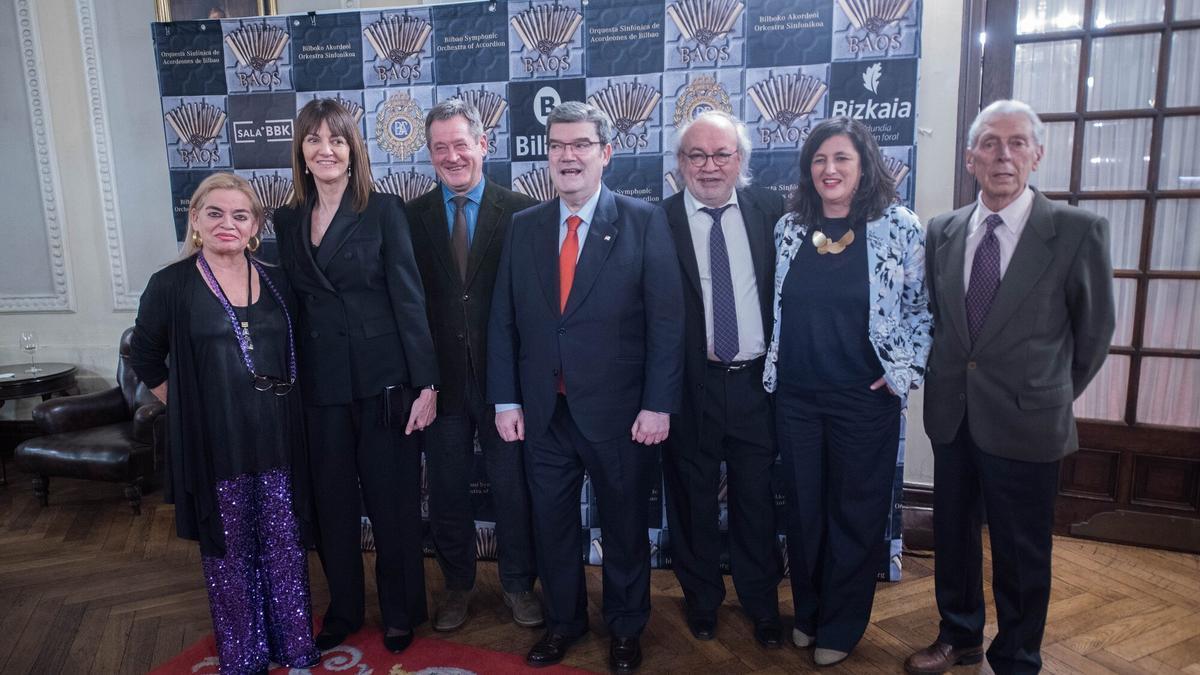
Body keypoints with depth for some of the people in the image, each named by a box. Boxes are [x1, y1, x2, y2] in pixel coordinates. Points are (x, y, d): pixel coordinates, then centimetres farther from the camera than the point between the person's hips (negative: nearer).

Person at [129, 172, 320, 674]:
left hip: (277, 442, 3)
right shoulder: (171, 285, -4)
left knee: (286, 547, 10)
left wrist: (279, 407, 8)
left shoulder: (275, 282, 5)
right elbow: (145, 359, 7)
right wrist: (191, 408, 3)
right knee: (229, 553, 10)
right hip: (214, 446, -2)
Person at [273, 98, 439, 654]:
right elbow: (291, 303, 9)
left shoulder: (383, 211, -5)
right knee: (332, 503, 14)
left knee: (393, 500, 8)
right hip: (319, 384, 4)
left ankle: (400, 612, 28)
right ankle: (343, 609, 34)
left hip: (382, 379, -3)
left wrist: (425, 383, -12)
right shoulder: (287, 221, 8)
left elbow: (408, 299, -9)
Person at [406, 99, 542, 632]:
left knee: (512, 487, 12)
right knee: (447, 490, 15)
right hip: (440, 376, 2)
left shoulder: (520, 211, -4)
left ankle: (518, 583, 33)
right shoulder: (412, 216, 2)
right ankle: (457, 583, 37)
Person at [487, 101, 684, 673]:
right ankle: (562, 621, 39)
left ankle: (625, 628, 37)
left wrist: (658, 405, -12)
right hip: (543, 411, 3)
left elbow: (666, 319, -8)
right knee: (551, 523, 16)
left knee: (625, 524, 14)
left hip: (618, 410, -3)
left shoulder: (644, 221, -5)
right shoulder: (524, 227, 6)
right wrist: (505, 400, 1)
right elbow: (503, 320, 6)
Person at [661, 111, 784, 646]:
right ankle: (701, 597, 38)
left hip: (758, 381, 2)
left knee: (757, 499, 15)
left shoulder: (769, 210, 1)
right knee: (693, 498, 15)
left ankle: (761, 603, 36)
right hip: (690, 385, -1)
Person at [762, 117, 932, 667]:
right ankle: (807, 612, 35)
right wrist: (773, 366, 7)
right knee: (803, 509, 14)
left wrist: (904, 370, -9)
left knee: (856, 513, 10)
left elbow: (923, 308, -1)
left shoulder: (899, 226, -5)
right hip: (795, 396, 3)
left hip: (865, 399, -3)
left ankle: (841, 627, 29)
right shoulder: (789, 227, 3)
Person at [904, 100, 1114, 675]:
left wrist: (1053, 398, 7)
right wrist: (951, 380, 10)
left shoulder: (1078, 231, -9)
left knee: (1021, 555, 10)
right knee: (953, 535, 18)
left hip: (1024, 421, -4)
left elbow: (1094, 331, 0)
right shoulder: (943, 230, 2)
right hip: (952, 415, 4)